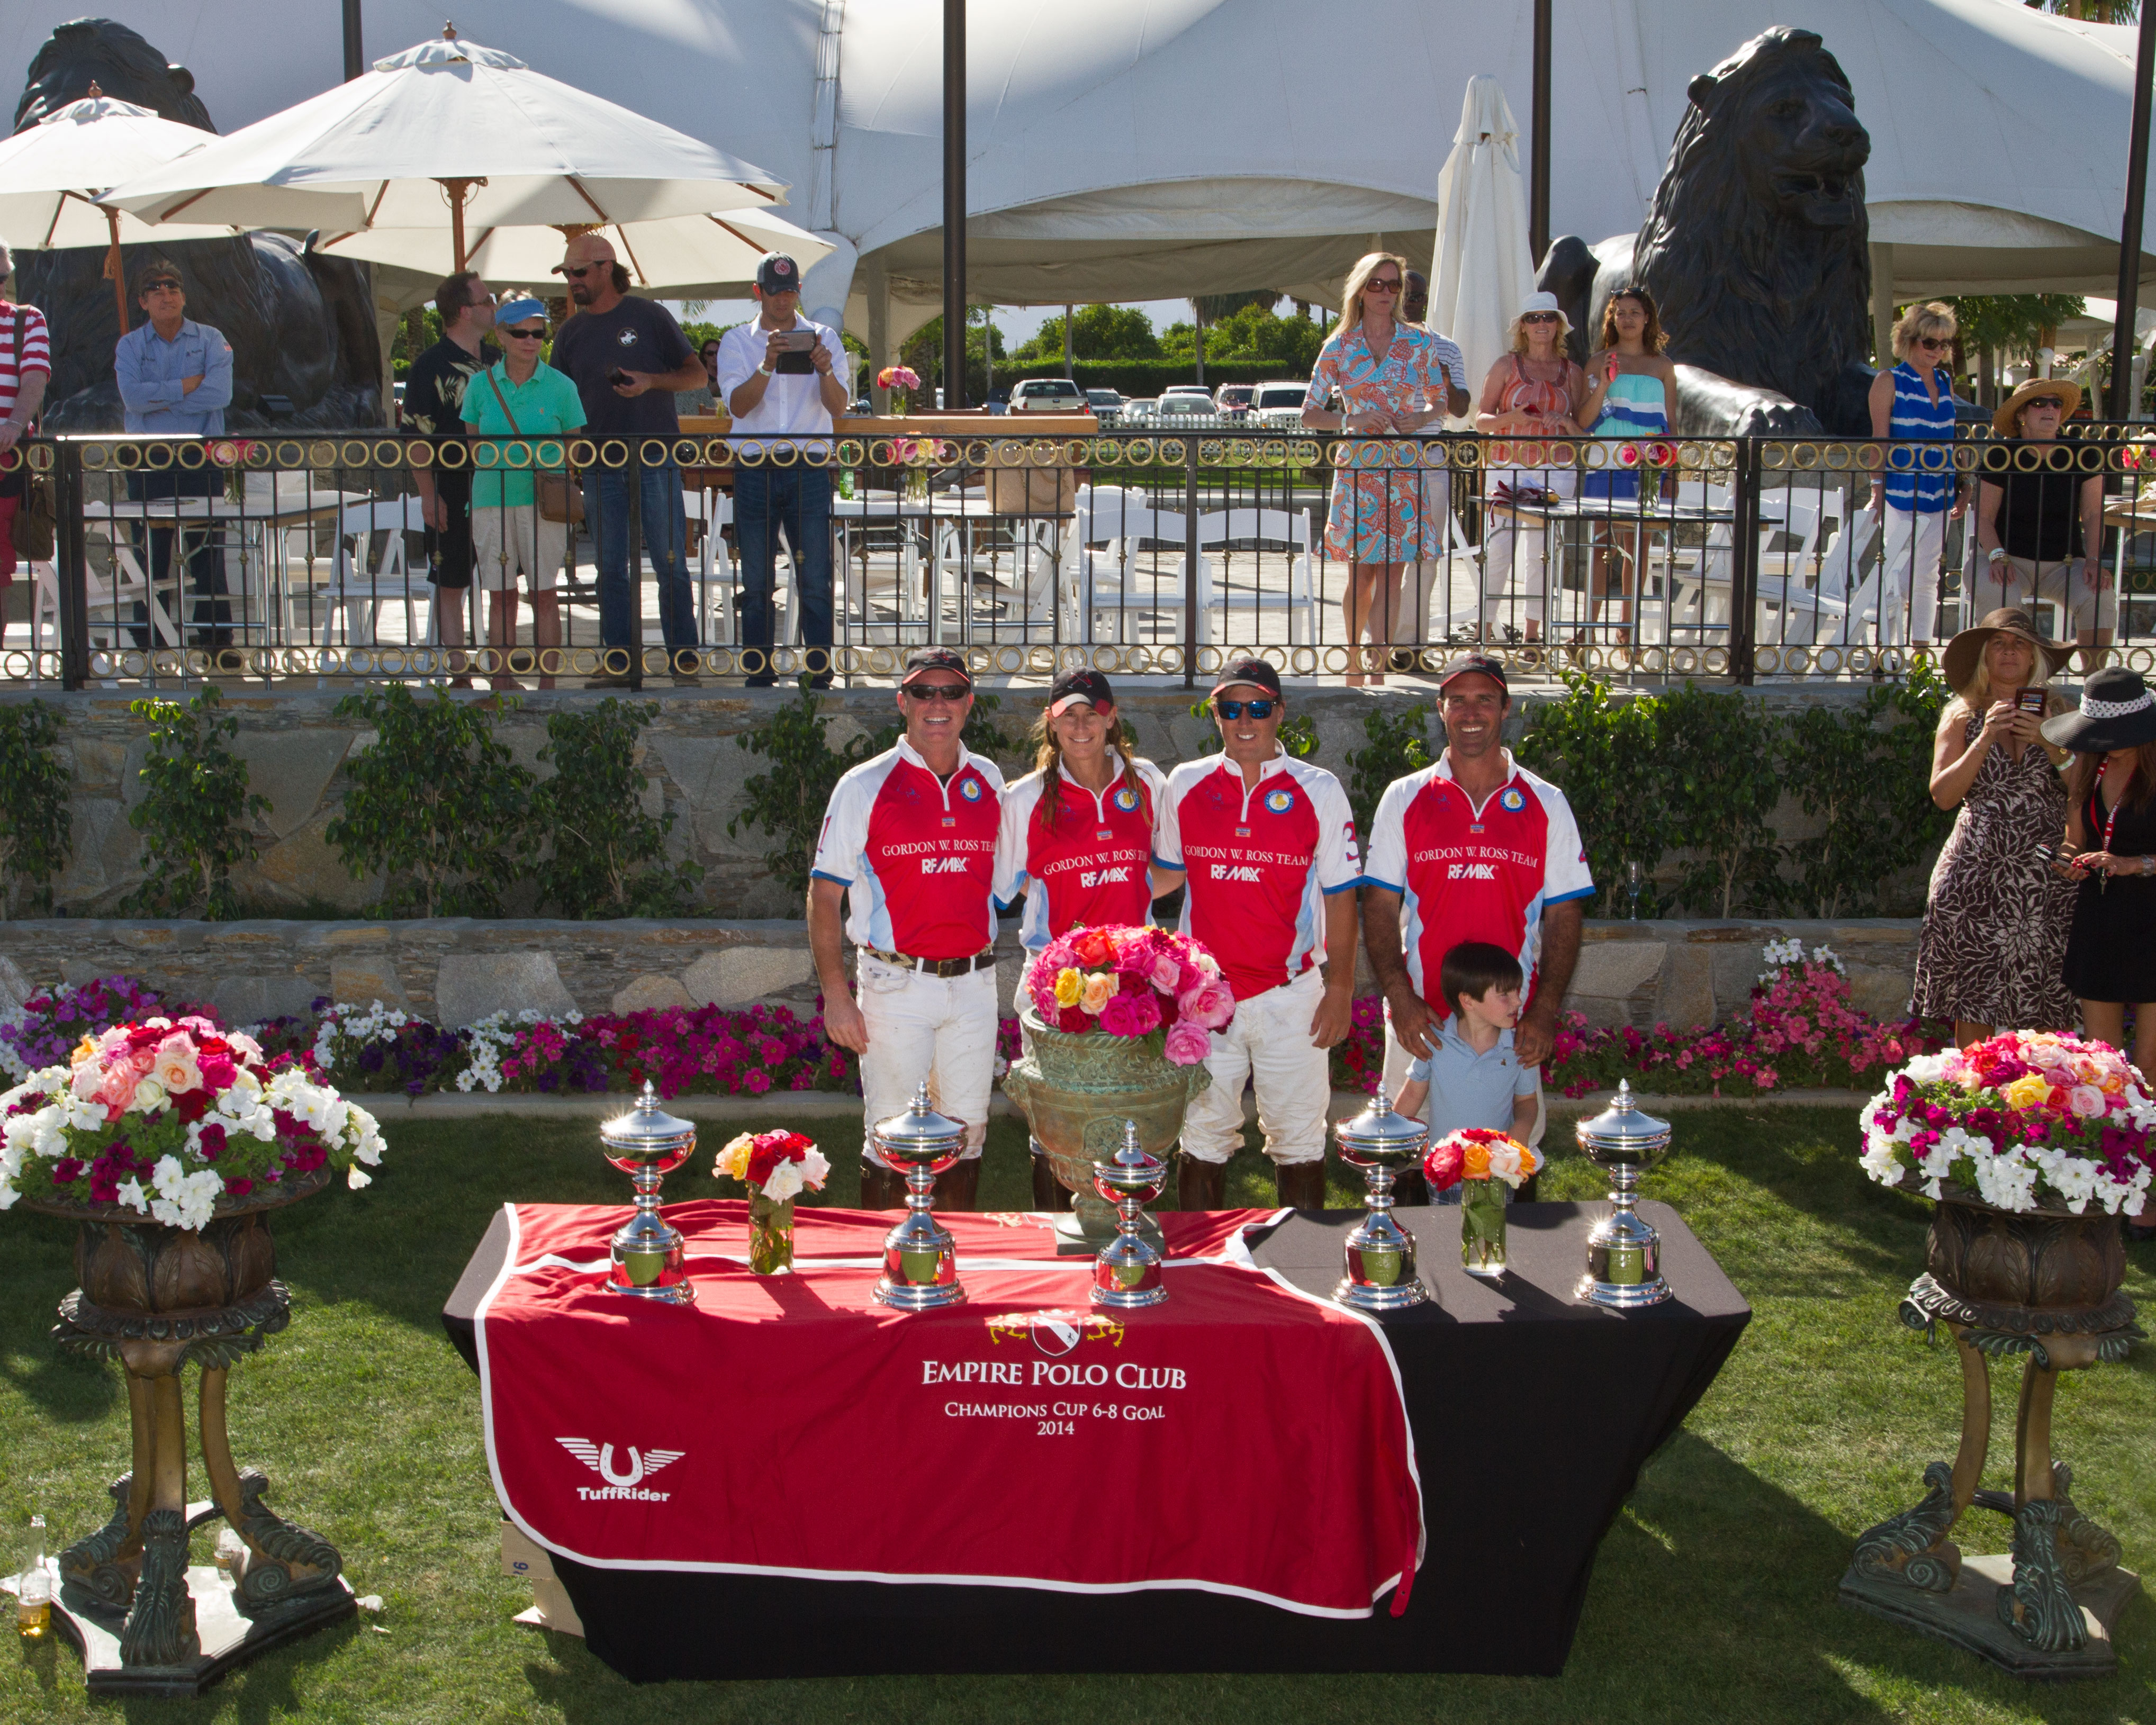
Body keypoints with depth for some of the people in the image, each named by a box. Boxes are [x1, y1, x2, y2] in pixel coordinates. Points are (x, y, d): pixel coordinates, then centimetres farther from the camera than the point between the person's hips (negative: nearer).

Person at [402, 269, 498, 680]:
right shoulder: (429, 367, -7)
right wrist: (429, 496, -16)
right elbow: (415, 438, -10)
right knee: (451, 586, 1)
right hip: (453, 495, -6)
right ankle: (459, 674, 4)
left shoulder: (497, 360, 12)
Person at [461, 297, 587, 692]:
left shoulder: (560, 386, 2)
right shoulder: (481, 385, 5)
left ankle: (547, 682, 7)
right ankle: (502, 680, 12)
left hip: (544, 502, -1)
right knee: (501, 596, 5)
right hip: (491, 500, 1)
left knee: (545, 594, 0)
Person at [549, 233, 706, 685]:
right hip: (600, 467, 4)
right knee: (610, 570, 5)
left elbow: (696, 374, 2)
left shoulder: (648, 316, 1)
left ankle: (685, 662, 4)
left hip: (655, 461, -4)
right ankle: (618, 665, 11)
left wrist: (650, 381, -15)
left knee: (671, 564, -3)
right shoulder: (571, 333, 11)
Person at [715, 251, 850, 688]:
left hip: (809, 469, 0)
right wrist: (767, 366, -20)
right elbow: (738, 405, -4)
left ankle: (820, 675, -1)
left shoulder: (823, 338, 10)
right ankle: (759, 675, 7)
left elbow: (838, 406, 0)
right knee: (756, 581, 2)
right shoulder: (737, 342, 10)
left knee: (815, 579, -4)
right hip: (754, 470, 0)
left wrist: (825, 372, -20)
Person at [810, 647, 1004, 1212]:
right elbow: (824, 894, -4)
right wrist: (835, 993, -11)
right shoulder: (864, 786, -4)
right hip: (897, 986, -4)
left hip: (973, 981, 4)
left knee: (967, 1136, 11)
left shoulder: (988, 782, 7)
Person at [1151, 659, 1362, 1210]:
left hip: (1291, 994, -1)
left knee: (1299, 1140, 5)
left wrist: (1341, 988, -3)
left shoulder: (1320, 791, 0)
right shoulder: (1185, 785, 5)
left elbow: (1339, 895, 2)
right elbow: (1167, 874, 17)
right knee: (1202, 1140, 7)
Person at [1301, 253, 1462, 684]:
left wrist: (1417, 420, -8)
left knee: (1391, 570, -5)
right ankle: (1356, 659, 18)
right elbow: (1310, 413, 5)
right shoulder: (1339, 347, 4)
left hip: (1405, 469, 0)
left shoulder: (1419, 343, 6)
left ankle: (1377, 666, -5)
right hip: (1358, 468, 0)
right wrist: (1350, 420, -12)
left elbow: (1442, 402, 12)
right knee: (1361, 572, 3)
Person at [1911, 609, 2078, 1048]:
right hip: (1976, 871, 0)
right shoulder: (1963, 717, 8)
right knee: (1972, 998, -2)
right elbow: (1943, 794, -2)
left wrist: (2049, 741, -11)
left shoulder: (2057, 715, 9)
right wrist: (1984, 740, -10)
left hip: (2044, 875, 0)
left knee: (2044, 1009, -4)